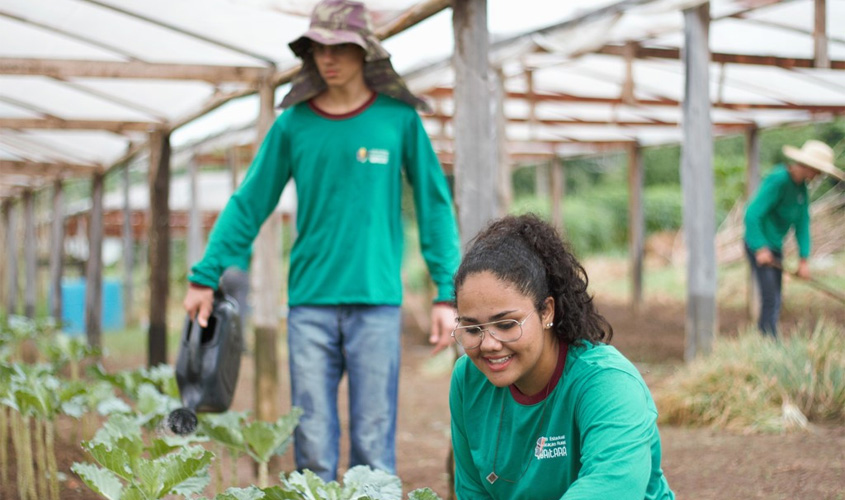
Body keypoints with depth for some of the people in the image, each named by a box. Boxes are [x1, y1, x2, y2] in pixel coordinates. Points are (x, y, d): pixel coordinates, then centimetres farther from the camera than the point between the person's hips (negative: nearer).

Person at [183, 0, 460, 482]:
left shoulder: (399, 117, 2)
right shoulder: (294, 123, 6)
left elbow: (434, 205, 4)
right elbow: (248, 205, 10)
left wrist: (447, 292, -1)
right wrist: (205, 276, 7)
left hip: (376, 301, -1)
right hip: (310, 302, 2)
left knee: (373, 445, 0)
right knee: (312, 445, 3)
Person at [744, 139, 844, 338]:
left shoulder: (801, 186, 4)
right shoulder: (778, 180, -21)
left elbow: (802, 223, 5)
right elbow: (752, 214, -25)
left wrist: (804, 260, 0)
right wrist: (762, 248, -26)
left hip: (774, 247, 9)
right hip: (759, 246, -9)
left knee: (774, 302, 9)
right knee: (770, 299, -13)